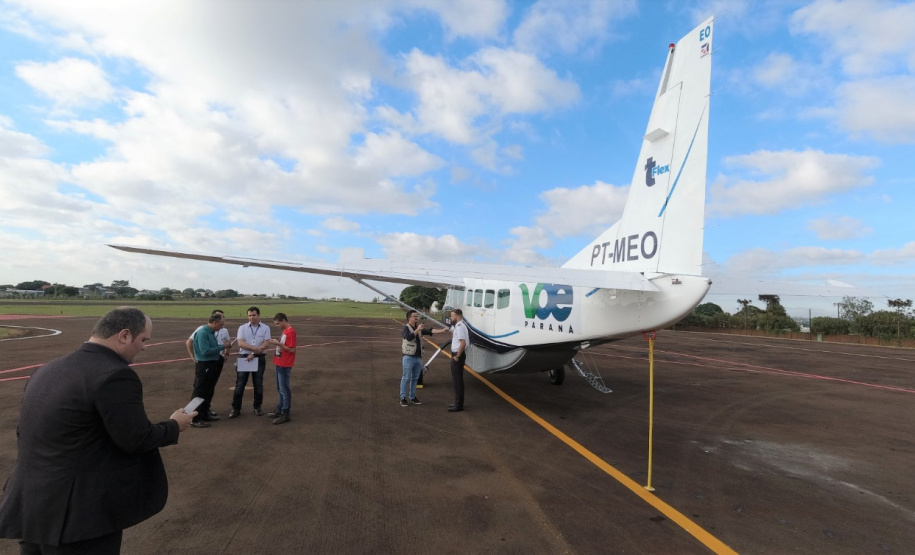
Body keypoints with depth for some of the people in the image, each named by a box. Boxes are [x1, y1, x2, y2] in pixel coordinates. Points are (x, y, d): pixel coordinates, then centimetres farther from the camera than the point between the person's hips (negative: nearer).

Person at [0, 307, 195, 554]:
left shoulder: (46, 369, 5)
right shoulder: (115, 375, -22)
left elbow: (23, 431, 14)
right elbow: (137, 439, -20)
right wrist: (174, 425, -3)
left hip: (30, 505, 8)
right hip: (78, 511, -8)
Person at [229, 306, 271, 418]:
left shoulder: (265, 328, 0)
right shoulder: (242, 328, 1)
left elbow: (266, 344, -8)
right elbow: (240, 343, -11)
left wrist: (254, 354, -16)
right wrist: (255, 348, -24)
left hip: (259, 358, 0)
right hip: (244, 358, 0)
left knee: (258, 384, 8)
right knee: (240, 384, 2)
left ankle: (257, 407, 20)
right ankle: (236, 408, 12)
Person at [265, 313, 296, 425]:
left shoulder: (290, 331, -18)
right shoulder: (285, 331, 12)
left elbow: (292, 349, -21)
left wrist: (278, 343, -20)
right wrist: (277, 343, 3)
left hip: (284, 365, -10)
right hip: (280, 363, 10)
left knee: (284, 389, -2)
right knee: (280, 389, 17)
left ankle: (285, 414, 5)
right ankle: (279, 410, 29)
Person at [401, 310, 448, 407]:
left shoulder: (419, 328, 14)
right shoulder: (406, 327, -5)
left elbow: (430, 331, 4)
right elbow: (408, 337, -24)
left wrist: (442, 331, -7)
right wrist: (417, 330, -24)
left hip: (418, 357, 6)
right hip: (409, 357, -6)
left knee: (415, 378, 12)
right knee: (406, 378, -2)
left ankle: (412, 397, 20)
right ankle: (403, 398, 4)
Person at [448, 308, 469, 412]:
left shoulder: (460, 327, -19)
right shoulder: (458, 325, 13)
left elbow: (463, 343, -27)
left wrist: (457, 356, -21)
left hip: (458, 355, -10)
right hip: (456, 355, 10)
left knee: (458, 380, -4)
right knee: (456, 379, 17)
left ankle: (459, 405, 3)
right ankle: (458, 402, 26)